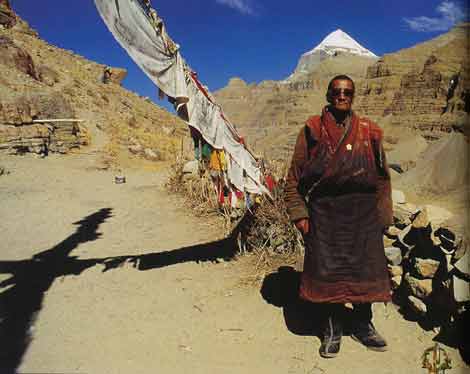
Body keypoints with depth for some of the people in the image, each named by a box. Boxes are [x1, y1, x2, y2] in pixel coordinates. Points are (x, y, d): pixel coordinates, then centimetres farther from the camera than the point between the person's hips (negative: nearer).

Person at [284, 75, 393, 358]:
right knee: (328, 271, 5)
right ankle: (332, 329, 26)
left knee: (365, 270, 10)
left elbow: (383, 177, 12)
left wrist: (383, 215, 6)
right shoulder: (312, 130, 1)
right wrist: (299, 214, -6)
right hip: (325, 214, -2)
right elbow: (295, 176, 0)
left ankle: (362, 325, 33)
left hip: (364, 215, 2)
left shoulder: (369, 132, 8)